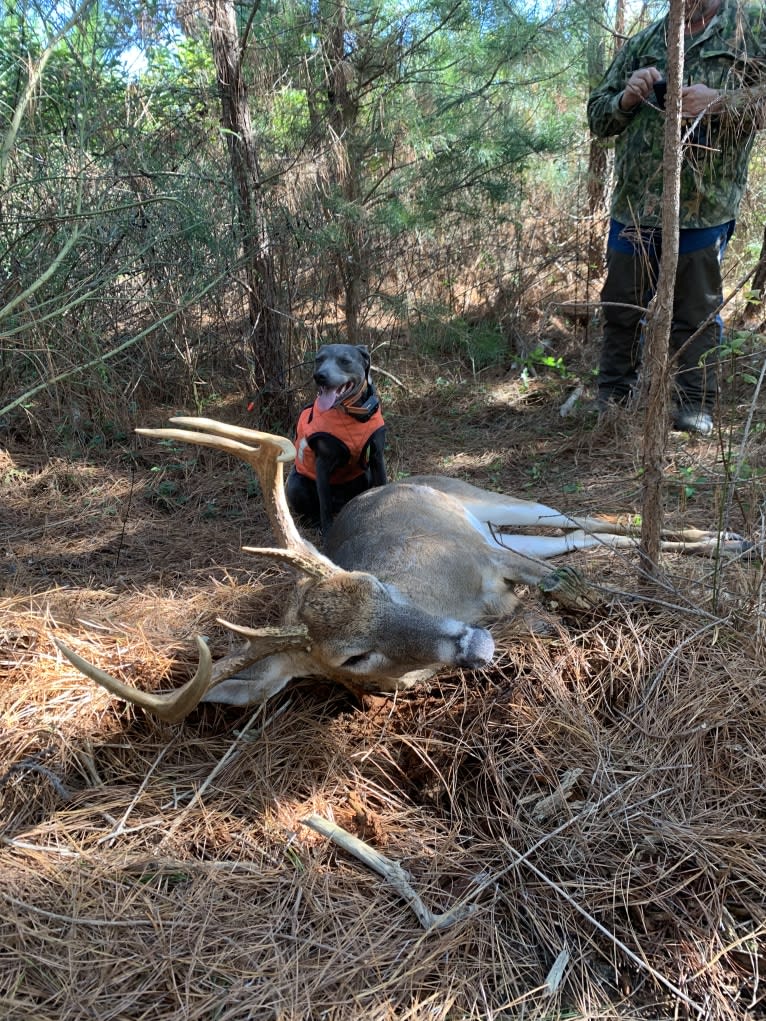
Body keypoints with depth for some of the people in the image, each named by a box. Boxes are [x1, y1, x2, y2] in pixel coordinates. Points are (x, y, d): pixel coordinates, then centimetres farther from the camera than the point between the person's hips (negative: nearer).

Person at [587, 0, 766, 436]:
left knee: (697, 313, 2)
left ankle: (696, 407, 11)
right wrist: (626, 98, -3)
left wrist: (721, 102, -16)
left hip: (704, 206, -3)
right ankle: (613, 397, 22)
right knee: (621, 306, 9)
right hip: (634, 204, 4)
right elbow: (597, 115, 17)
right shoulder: (643, 42, 16)